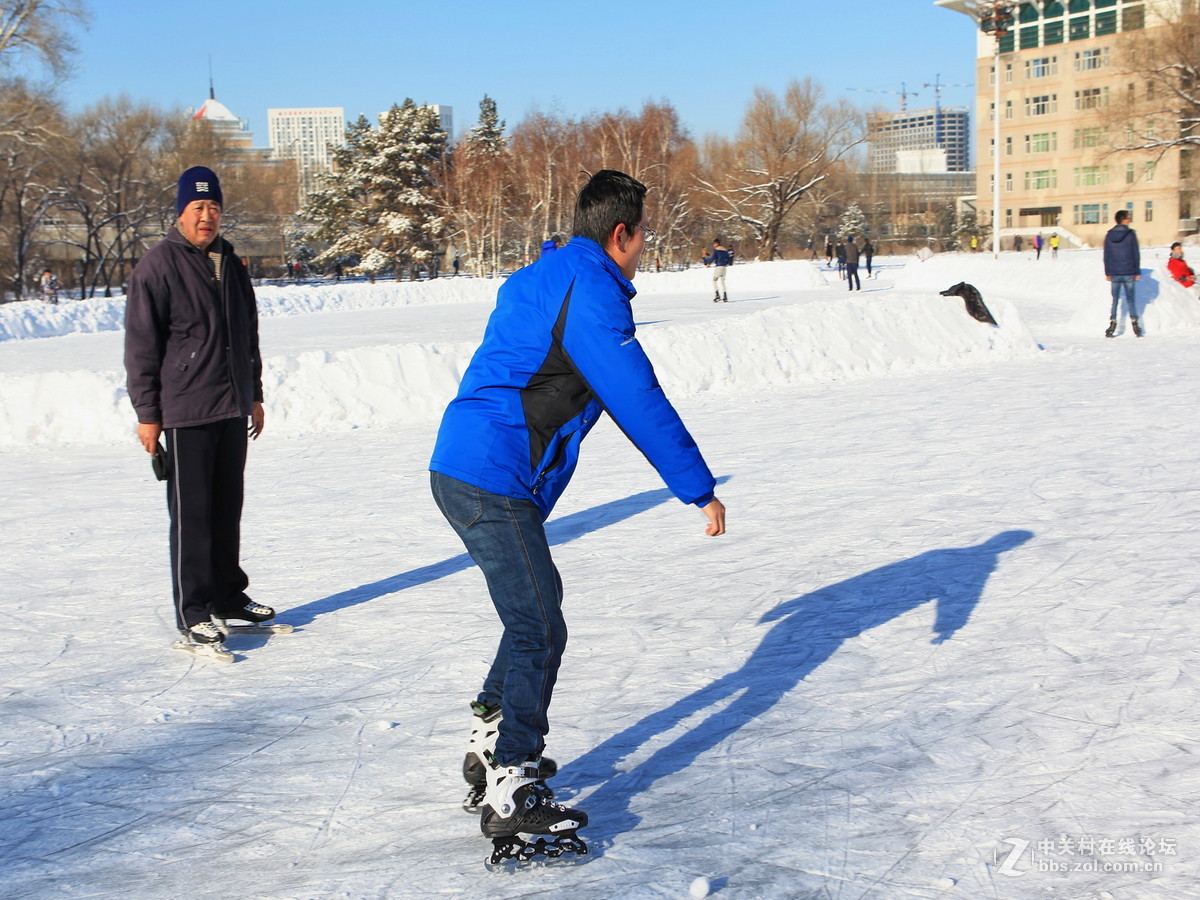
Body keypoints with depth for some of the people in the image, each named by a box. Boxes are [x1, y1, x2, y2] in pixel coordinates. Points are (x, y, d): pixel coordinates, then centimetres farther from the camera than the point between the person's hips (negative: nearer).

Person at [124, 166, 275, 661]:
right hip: (185, 412, -7)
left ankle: (228, 597, 25)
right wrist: (147, 414, -10)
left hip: (232, 410, 7)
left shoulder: (230, 263, 14)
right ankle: (193, 618, 0)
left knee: (228, 509, 13)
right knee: (192, 516, -4)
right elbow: (141, 344, -8)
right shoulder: (159, 265, -8)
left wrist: (253, 394, 22)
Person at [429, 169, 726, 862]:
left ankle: (492, 749, 28)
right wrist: (701, 489, -7)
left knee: (538, 607, 21)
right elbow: (641, 403, -15)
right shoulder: (591, 293, -13)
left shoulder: (547, 277, 19)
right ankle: (511, 799, -9)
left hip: (461, 469, 11)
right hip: (495, 484, -11)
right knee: (538, 632, -9)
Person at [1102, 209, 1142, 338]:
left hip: (1114, 273, 2)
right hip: (1128, 273, -2)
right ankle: (1134, 323, 5)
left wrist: (1107, 273, 11)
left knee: (1115, 299, 9)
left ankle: (1112, 323, 2)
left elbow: (1106, 255, 5)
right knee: (1130, 298, 7)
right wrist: (1137, 272, 3)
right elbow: (1136, 254, -3)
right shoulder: (1131, 234, -6)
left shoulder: (1109, 235, 2)